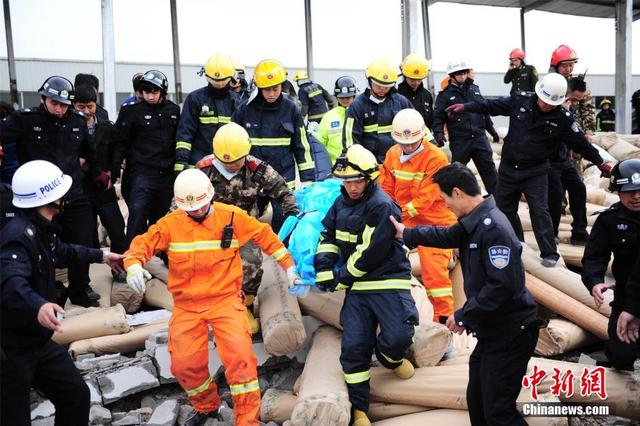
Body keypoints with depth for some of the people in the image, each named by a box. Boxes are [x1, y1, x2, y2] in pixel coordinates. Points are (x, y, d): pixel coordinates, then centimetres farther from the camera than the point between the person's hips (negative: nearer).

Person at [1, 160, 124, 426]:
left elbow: (61, 252, 29)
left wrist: (101, 256, 40)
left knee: (76, 396, 13)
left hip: (39, 341, 10)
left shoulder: (40, 229, 7)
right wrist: (38, 305, -62)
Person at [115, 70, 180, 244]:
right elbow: (121, 141, -2)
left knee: (161, 217, 14)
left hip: (167, 174, 4)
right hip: (142, 172, -4)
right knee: (138, 213, -17)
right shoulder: (132, 111, -3)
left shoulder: (174, 110, 8)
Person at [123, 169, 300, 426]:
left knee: (239, 356, -17)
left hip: (225, 299, -2)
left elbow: (265, 236, 6)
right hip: (186, 305, 2)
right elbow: (143, 243, -5)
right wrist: (134, 266, -28)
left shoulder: (232, 217, -3)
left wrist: (288, 265, 9)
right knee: (184, 365, 1)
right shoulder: (170, 224, 0)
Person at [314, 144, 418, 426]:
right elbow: (327, 236, 17)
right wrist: (324, 271, 3)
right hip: (358, 286, 6)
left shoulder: (382, 206, -17)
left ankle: (390, 358, 22)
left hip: (388, 282, -5)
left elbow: (372, 253, -20)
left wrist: (343, 278, -10)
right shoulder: (341, 202, 8)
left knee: (398, 336, -18)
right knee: (353, 346, 1)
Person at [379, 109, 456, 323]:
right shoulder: (392, 154, 1)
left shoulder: (436, 158, -19)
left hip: (434, 223, -6)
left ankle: (444, 316, 0)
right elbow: (386, 188, 4)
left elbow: (425, 198, -23)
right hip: (404, 221, 6)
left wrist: (400, 213, -27)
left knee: (434, 269, -11)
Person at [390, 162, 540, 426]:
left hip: (510, 333, -10)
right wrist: (407, 234, 40)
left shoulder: (493, 228, -24)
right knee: (476, 401, 18)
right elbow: (448, 236, 29)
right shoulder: (473, 222, 7)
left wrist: (463, 315, -21)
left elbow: (502, 285, -30)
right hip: (491, 330, 10)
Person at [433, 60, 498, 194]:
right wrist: (438, 133, -22)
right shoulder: (445, 95, -1)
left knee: (489, 168, 5)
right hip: (460, 141, -4)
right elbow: (438, 117, -6)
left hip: (479, 137, 4)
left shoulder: (474, 89, 13)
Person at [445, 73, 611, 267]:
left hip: (536, 172, -3)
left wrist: (600, 162, 8)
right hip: (508, 169, 3)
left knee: (540, 212, -8)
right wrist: (465, 107, -1)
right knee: (504, 208, 13)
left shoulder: (563, 119, -10)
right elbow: (491, 106, 3)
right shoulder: (520, 101, -6)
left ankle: (549, 254, 3)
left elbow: (580, 142, 1)